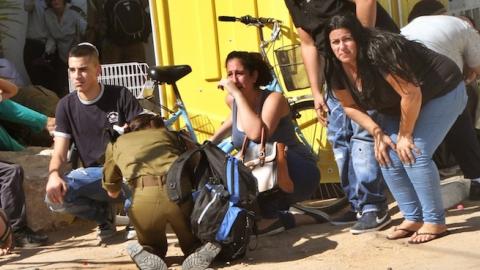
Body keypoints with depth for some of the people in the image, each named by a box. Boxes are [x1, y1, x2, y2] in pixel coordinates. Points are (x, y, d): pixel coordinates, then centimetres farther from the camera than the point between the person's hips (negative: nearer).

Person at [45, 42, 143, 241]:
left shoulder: (120, 95, -4)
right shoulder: (66, 106, 2)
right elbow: (59, 153, -2)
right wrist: (54, 175, -24)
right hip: (94, 173, 3)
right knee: (55, 197, -25)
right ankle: (104, 214, 5)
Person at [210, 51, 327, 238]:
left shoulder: (273, 99, -21)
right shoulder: (231, 100, -2)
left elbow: (257, 134, -40)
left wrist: (238, 94, -34)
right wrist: (212, 141, 23)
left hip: (299, 175, -7)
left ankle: (269, 217, -17)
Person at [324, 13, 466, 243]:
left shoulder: (379, 51, -35)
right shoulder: (337, 70, -12)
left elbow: (411, 94, -32)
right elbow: (350, 106, 1)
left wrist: (404, 135, -21)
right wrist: (378, 134, -10)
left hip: (442, 93, -8)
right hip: (398, 106, 8)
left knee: (414, 155, -20)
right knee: (388, 157, -5)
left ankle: (436, 222, -7)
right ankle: (413, 218, 9)